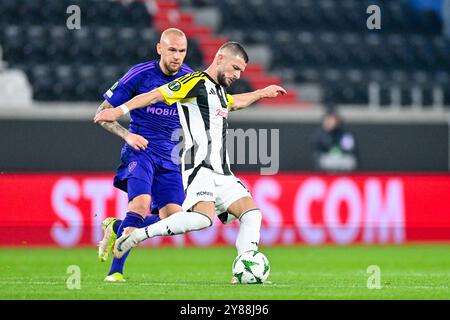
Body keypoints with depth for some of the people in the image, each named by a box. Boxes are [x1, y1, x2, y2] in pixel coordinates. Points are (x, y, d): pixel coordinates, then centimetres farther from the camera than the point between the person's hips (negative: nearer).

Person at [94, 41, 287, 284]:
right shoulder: (197, 82, -5)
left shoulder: (218, 90, 23)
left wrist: (262, 93, 56)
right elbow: (156, 95, -14)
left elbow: (234, 102, 48)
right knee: (203, 217, -30)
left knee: (252, 213, -2)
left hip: (222, 172, 10)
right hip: (199, 167, -10)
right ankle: (136, 235, -21)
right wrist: (120, 110, -24)